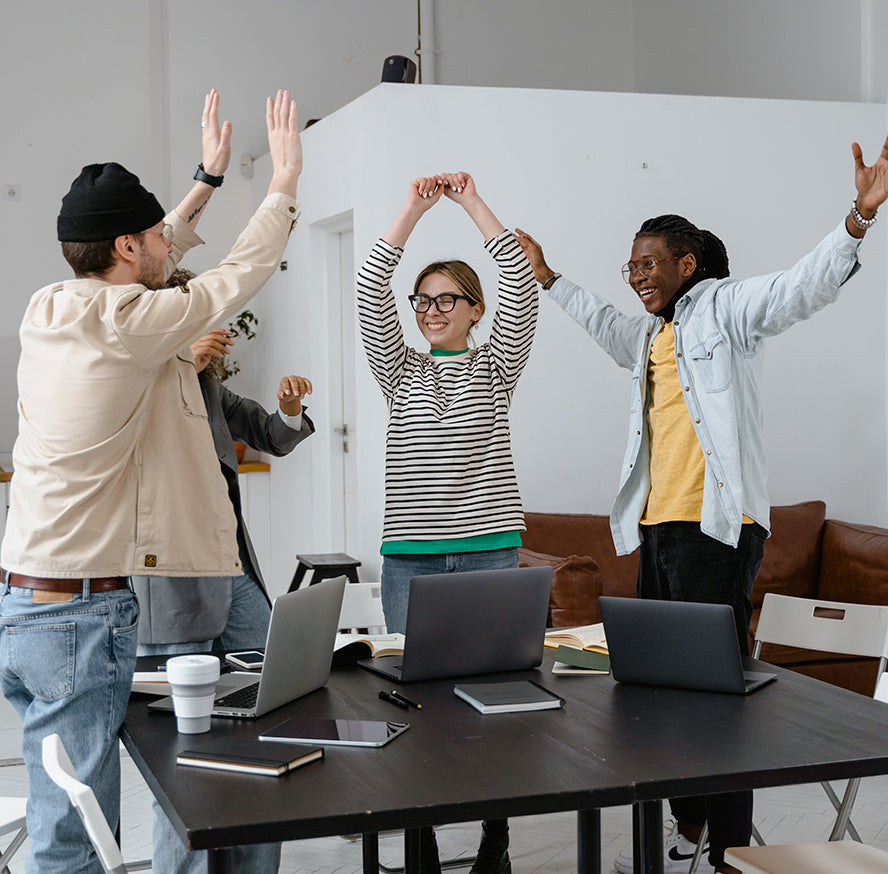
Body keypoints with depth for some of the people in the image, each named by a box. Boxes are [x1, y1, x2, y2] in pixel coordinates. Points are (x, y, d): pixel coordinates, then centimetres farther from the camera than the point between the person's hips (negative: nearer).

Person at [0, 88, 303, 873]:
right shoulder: (127, 325, -15)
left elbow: (146, 269, 25)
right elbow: (236, 278, -4)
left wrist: (209, 178, 34)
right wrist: (286, 180, 11)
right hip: (80, 611, -9)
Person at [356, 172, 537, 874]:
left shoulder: (496, 367, 9)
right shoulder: (400, 371, 12)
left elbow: (522, 287, -6)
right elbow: (370, 294, -3)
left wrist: (474, 204, -9)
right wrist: (413, 211, -9)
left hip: (489, 549, -1)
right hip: (411, 552, 1)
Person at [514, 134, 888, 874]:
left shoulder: (724, 308, -4)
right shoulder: (652, 335, 20)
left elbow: (804, 286, -18)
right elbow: (604, 320, 41)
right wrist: (548, 278, 49)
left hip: (717, 524, -9)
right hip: (657, 525, 9)